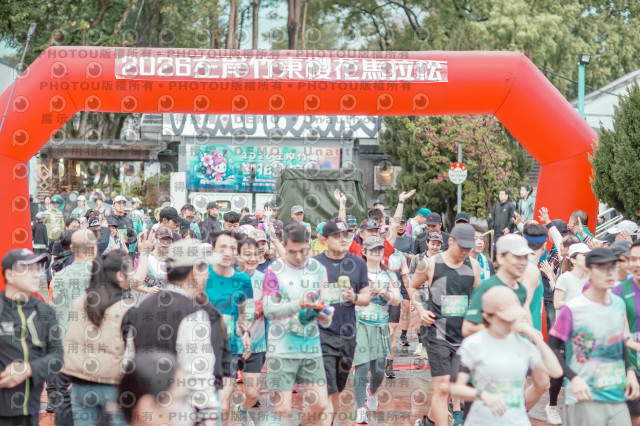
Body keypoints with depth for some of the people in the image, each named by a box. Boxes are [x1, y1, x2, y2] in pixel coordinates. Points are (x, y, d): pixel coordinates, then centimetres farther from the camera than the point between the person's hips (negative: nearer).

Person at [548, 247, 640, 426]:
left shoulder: (619, 304, 10)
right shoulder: (573, 309, -10)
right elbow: (552, 347, -8)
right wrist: (574, 378, -19)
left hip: (618, 398, 6)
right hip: (585, 400, -6)